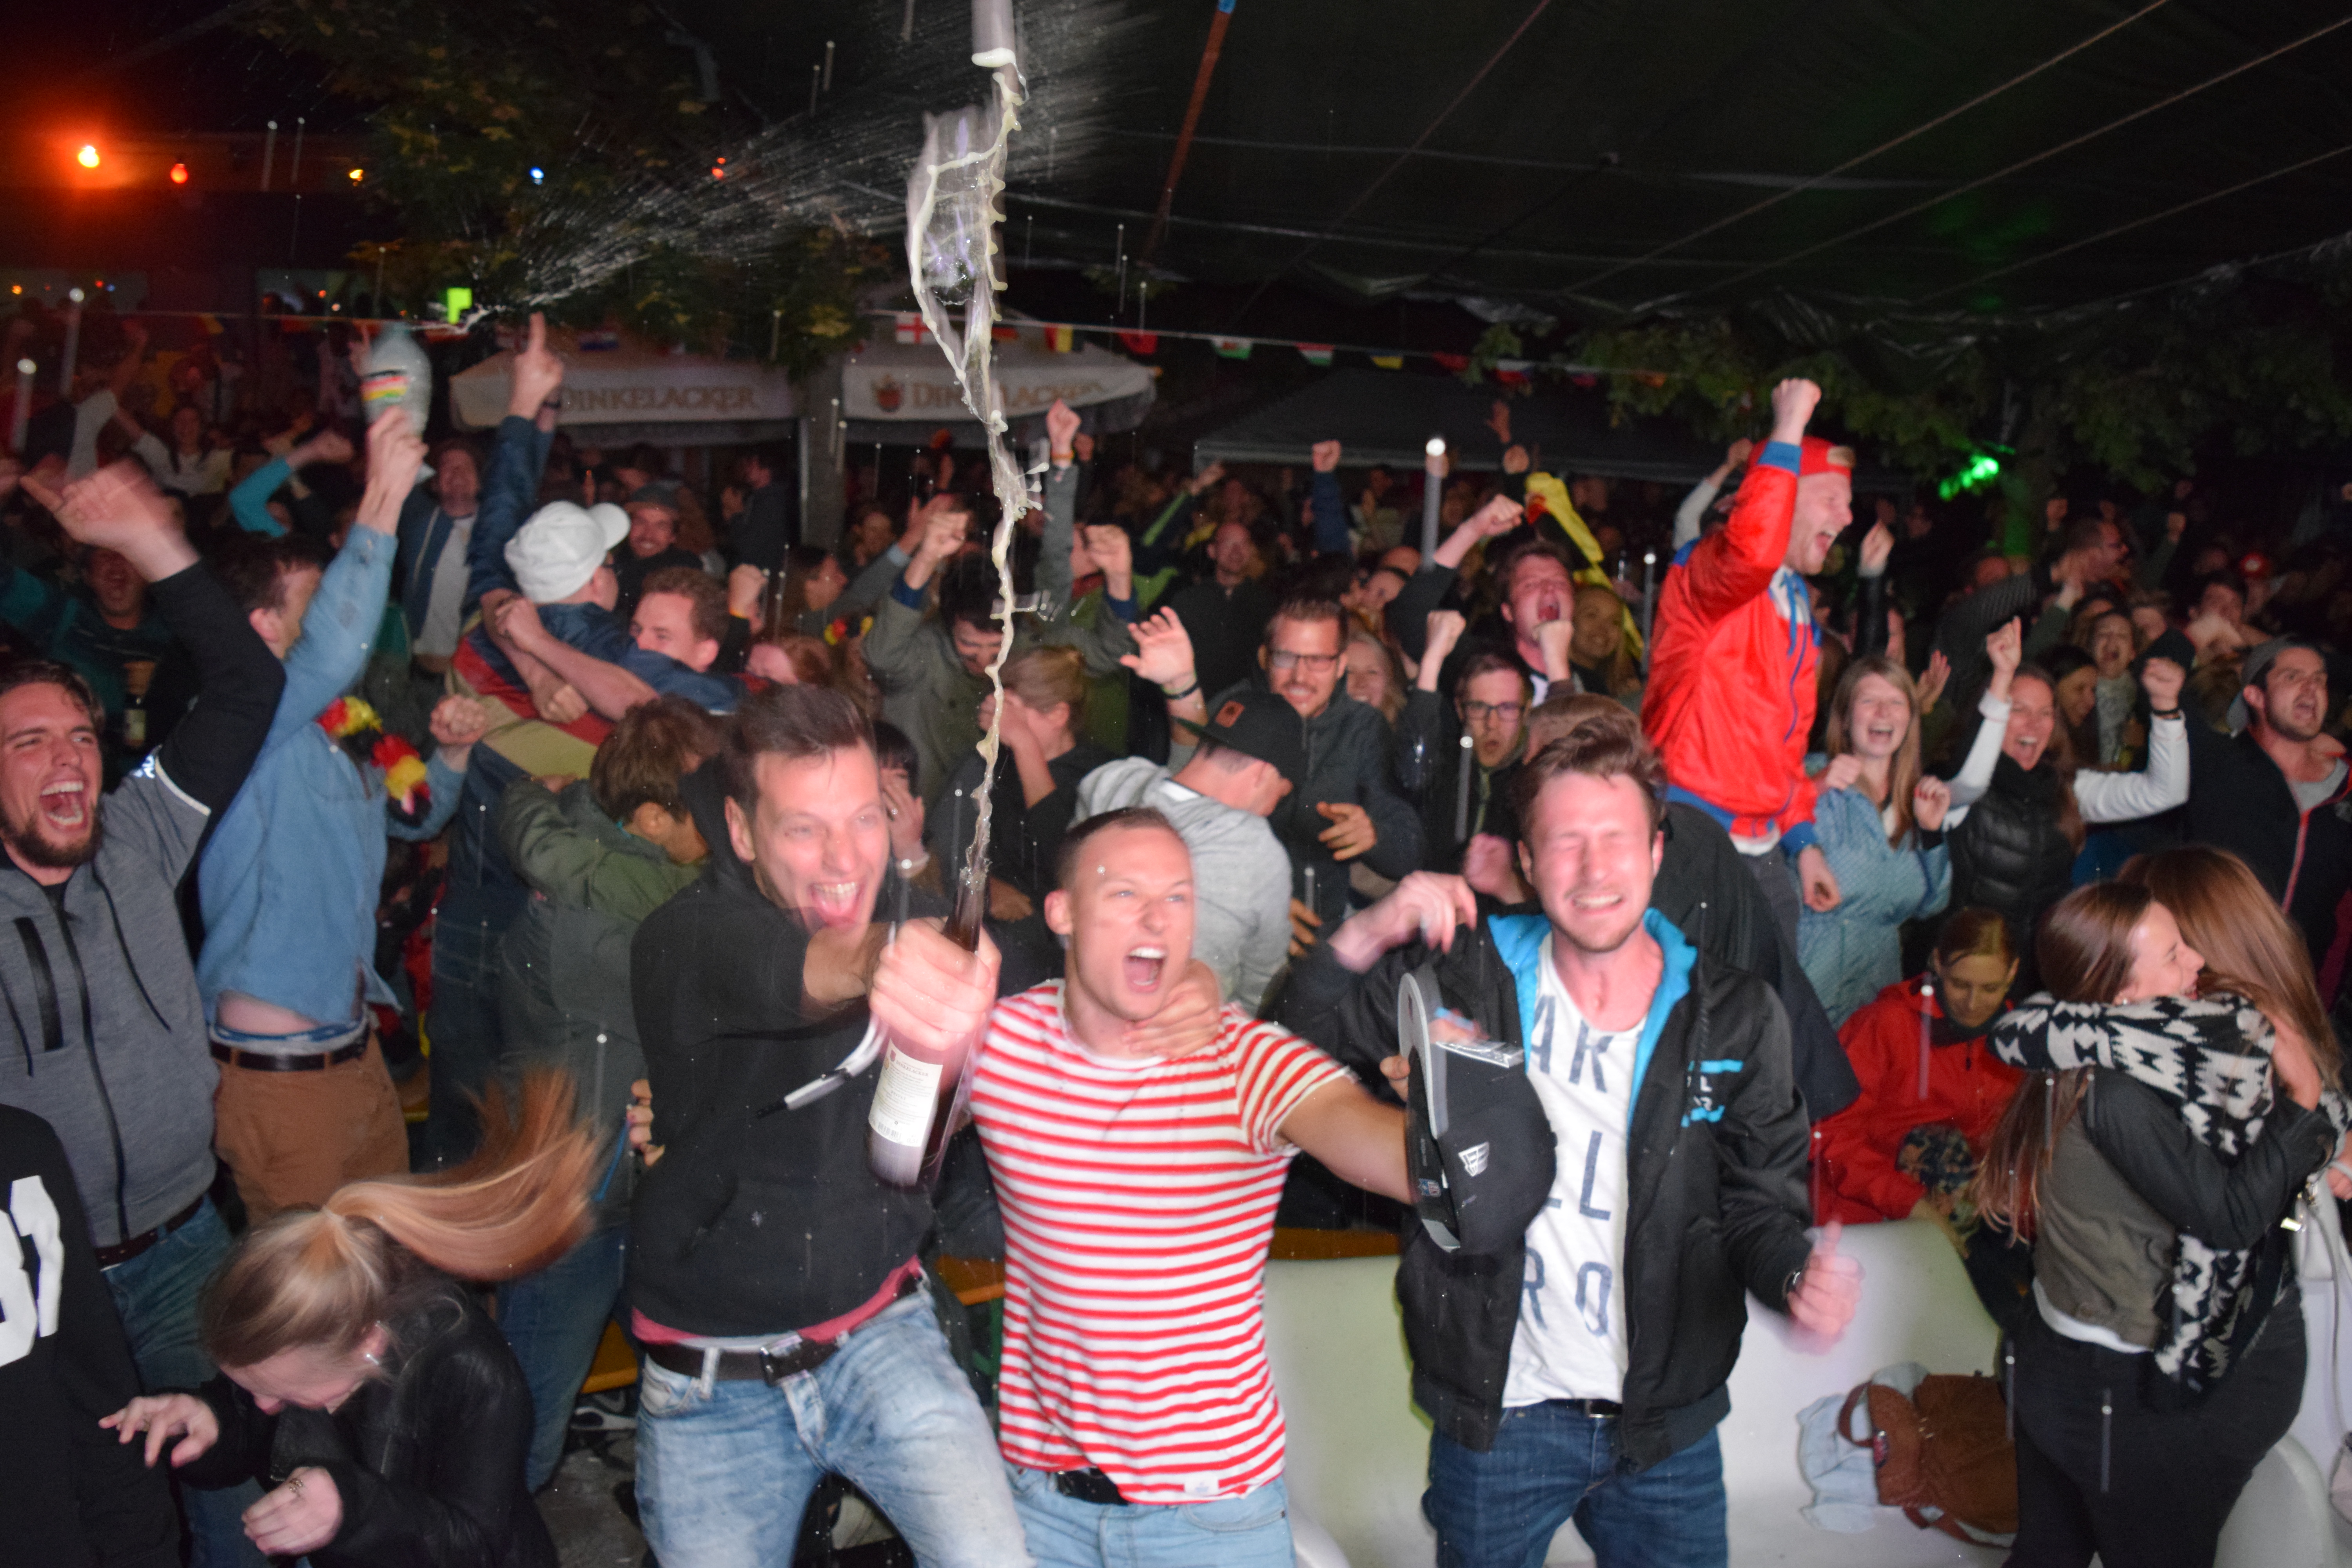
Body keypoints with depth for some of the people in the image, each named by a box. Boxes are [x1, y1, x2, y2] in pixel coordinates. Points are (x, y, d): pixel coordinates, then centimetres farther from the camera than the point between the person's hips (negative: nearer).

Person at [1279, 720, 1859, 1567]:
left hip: (1668, 1431, 1)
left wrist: (1798, 1275, -22)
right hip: (1498, 1415, -1)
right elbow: (1300, 1037, -9)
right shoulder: (1469, 978, -6)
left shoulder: (1737, 1018, -4)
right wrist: (1371, 934, -24)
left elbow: (1757, 1205, -1)